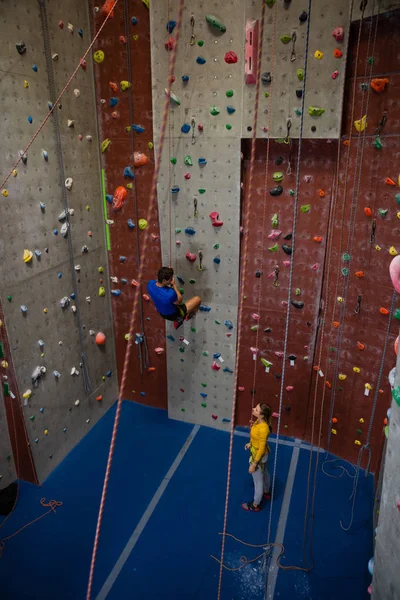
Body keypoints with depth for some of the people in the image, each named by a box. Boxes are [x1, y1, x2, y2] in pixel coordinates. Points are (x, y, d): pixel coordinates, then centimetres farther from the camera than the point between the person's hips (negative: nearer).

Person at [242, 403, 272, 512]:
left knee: (258, 481, 15)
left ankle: (255, 505, 38)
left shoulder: (263, 428, -39)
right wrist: (250, 443, 18)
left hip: (259, 455, -9)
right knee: (264, 473, 33)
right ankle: (266, 493, 60)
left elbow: (261, 448, -29)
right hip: (261, 452, 9)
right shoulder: (259, 421, -13)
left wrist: (253, 464, -21)